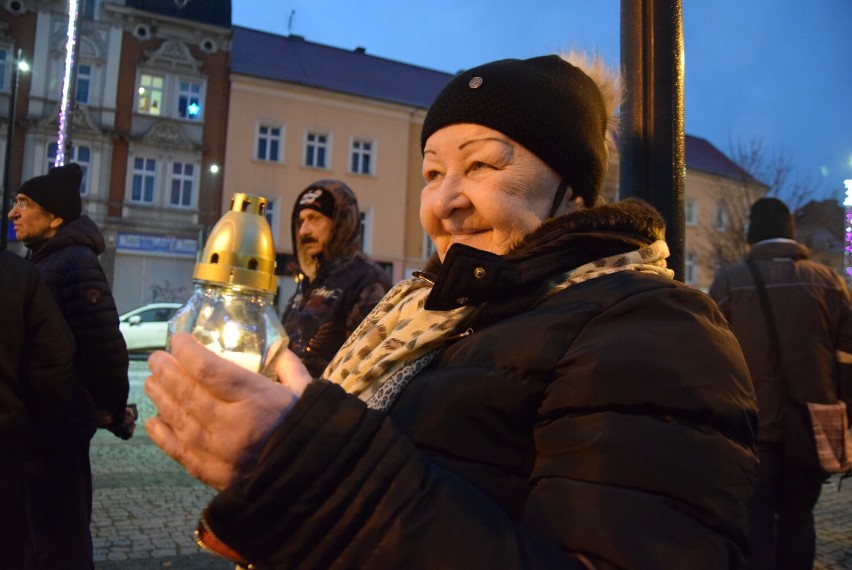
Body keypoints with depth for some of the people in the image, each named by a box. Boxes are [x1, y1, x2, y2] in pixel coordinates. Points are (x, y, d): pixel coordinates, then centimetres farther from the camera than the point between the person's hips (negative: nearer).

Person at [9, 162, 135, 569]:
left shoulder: (74, 262, -18)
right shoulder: (43, 259, 12)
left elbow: (104, 343, -22)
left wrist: (114, 410, -12)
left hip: (59, 421, -9)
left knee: (59, 534, 3)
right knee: (41, 524, 21)